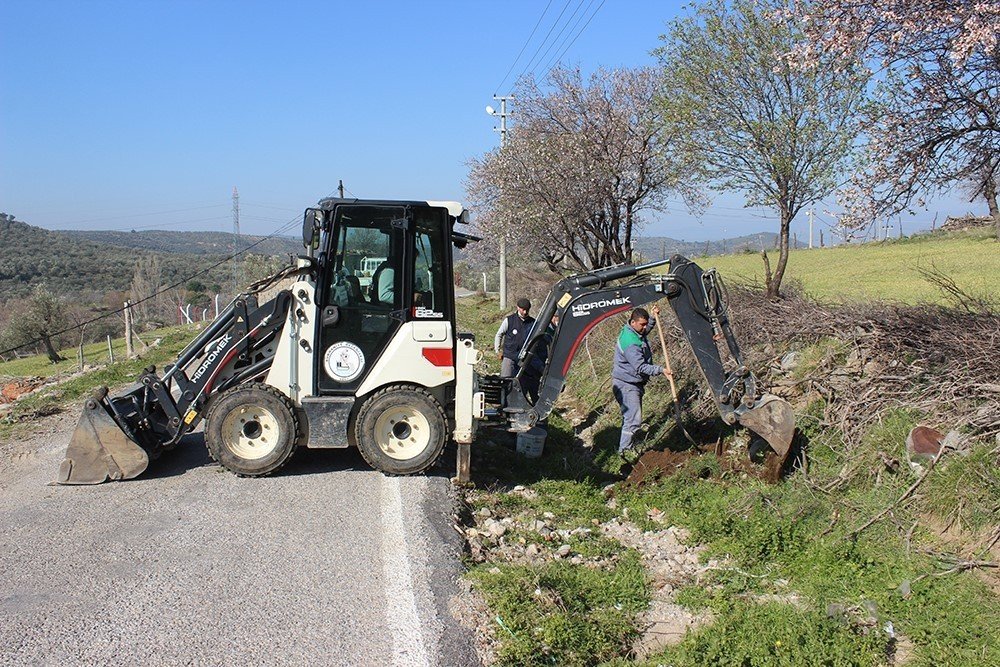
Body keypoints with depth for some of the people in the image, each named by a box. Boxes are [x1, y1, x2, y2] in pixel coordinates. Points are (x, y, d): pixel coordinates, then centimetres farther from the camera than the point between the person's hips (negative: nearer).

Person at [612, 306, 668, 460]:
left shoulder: (637, 332, 3)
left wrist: (654, 317, 11)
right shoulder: (630, 342, -28)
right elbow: (640, 367, -29)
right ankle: (625, 450, -4)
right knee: (633, 419, -11)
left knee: (631, 417, 16)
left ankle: (628, 446, 25)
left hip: (635, 383, 10)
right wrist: (660, 370, -29)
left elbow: (645, 330, 28)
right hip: (626, 385, -10)